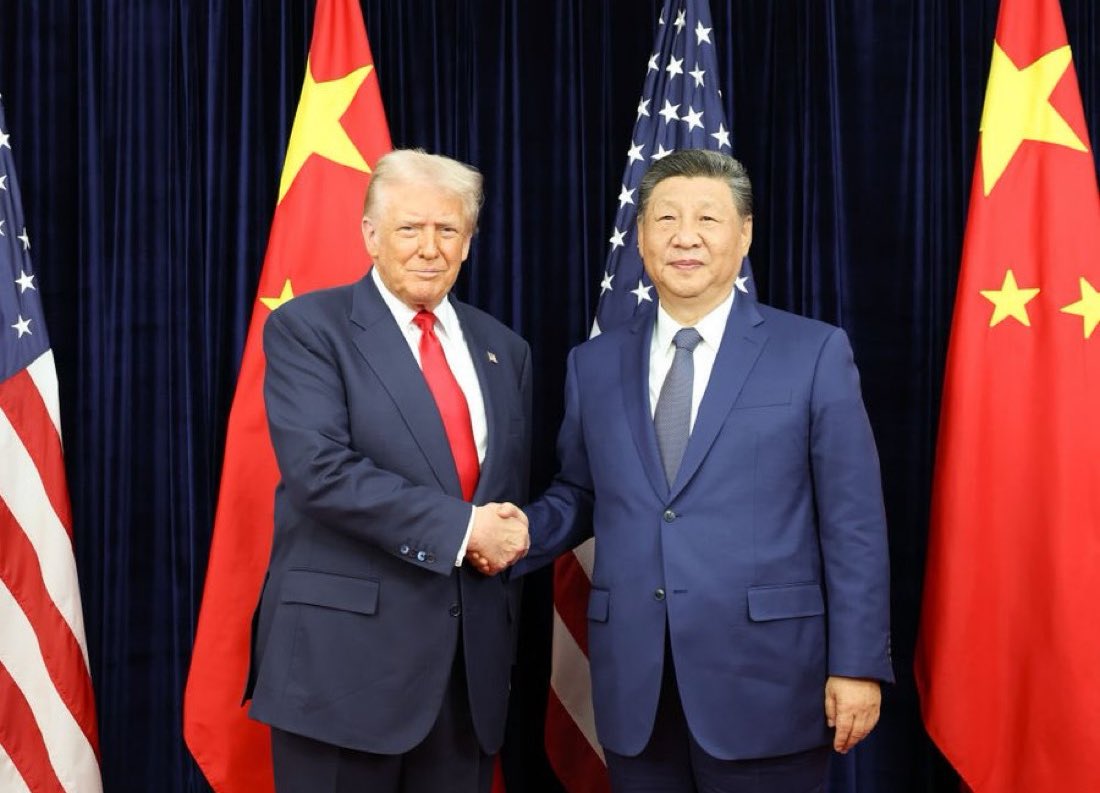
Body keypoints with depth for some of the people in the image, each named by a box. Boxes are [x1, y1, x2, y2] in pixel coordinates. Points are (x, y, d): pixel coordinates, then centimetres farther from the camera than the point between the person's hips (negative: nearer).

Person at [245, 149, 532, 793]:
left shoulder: (503, 349, 13)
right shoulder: (307, 328, -4)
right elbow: (320, 470, -17)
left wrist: (509, 536, -4)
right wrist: (461, 528, -18)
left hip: (473, 656, 5)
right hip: (345, 650, -5)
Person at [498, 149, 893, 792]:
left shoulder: (814, 352, -1)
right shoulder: (594, 364, 9)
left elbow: (853, 522, -3)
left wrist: (858, 665, -7)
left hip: (765, 683, -3)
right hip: (634, 691, 3)